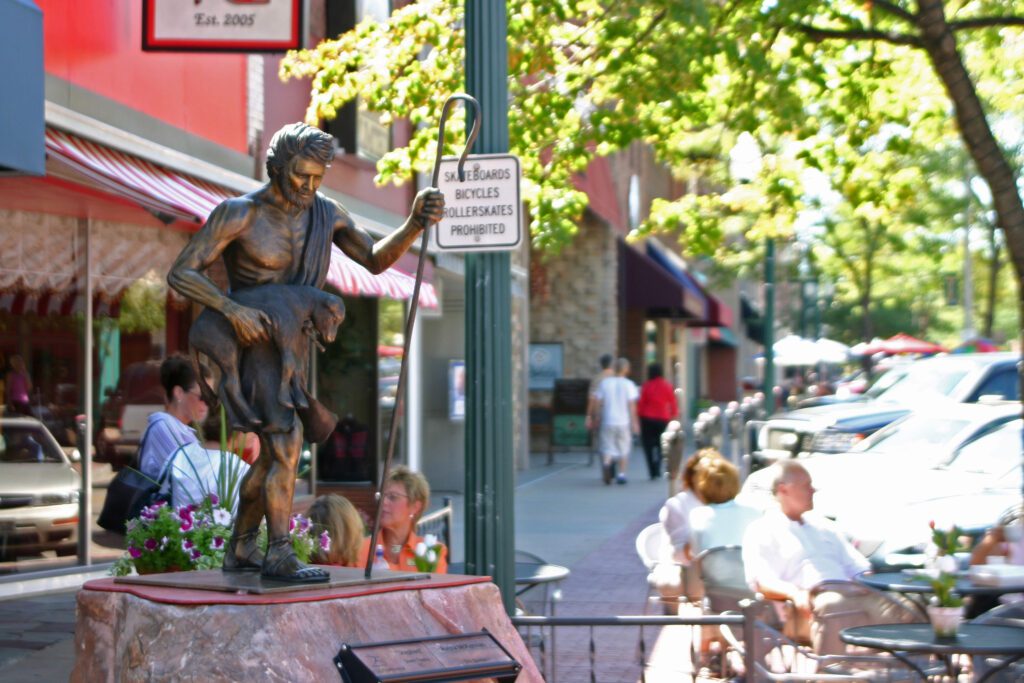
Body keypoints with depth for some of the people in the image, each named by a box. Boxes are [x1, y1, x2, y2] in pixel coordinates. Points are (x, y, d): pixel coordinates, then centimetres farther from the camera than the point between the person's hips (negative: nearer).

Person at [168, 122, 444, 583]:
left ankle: (240, 550, 30)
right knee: (287, 440, -23)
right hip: (248, 346, -8)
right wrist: (232, 309, -33)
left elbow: (377, 259, -3)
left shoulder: (325, 213, 2)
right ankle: (280, 557, -22)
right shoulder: (238, 213, -15)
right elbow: (180, 274, -18)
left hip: (289, 350, 8)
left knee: (274, 453, 15)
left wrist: (416, 223, -21)